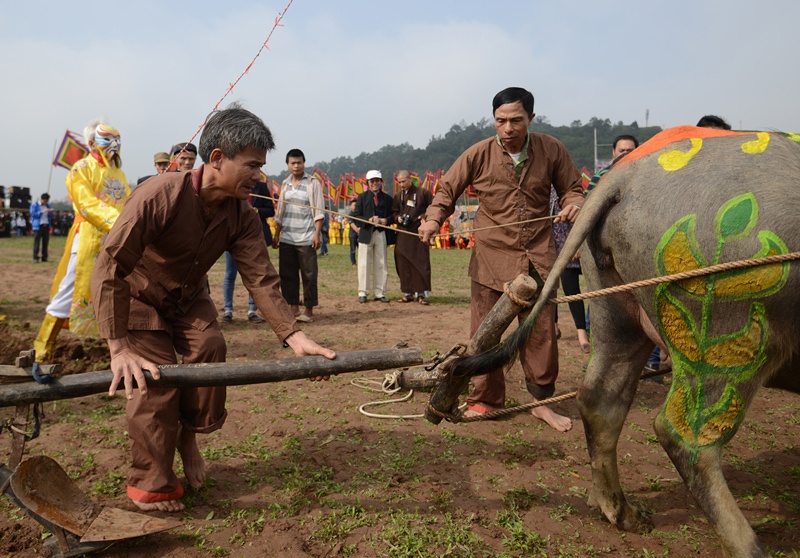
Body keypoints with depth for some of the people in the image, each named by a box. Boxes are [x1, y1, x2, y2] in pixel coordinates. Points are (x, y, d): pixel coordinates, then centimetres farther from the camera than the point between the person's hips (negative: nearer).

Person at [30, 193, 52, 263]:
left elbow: (50, 216, 21)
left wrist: (50, 212, -2)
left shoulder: (47, 205, 16)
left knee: (45, 242, 5)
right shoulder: (34, 205, 1)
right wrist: (42, 212, -17)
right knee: (37, 242, -6)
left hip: (46, 226, 5)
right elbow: (33, 214, -8)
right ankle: (35, 258, -4)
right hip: (38, 226, -5)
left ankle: (44, 257, 11)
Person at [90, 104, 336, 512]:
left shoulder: (242, 215, -18)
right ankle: (150, 487, 8)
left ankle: (188, 437, 17)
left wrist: (293, 336, -34)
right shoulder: (160, 195, -35)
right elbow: (110, 269, -34)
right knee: (156, 380, -12)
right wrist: (119, 348, -37)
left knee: (210, 350, -12)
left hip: (188, 297, 5)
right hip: (137, 296, -5)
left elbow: (261, 279, -22)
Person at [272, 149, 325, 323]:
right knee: (287, 275, 6)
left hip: (306, 238, -5)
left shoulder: (312, 183, -1)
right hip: (287, 238, 5)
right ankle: (293, 308, 15)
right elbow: (280, 212, 17)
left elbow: (319, 211, -6)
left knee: (309, 275, -1)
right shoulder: (285, 184, 13)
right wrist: (276, 234, 15)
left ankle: (308, 310, 7)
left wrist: (317, 233, -13)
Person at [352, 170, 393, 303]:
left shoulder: (387, 198, 11)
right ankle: (363, 293, 7)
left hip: (381, 234, 2)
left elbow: (391, 216, 10)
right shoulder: (362, 197, 7)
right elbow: (356, 215, 0)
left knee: (381, 265, 4)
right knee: (364, 265, 0)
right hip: (366, 233, -2)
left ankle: (380, 293, 12)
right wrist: (368, 220, -16)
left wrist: (385, 220, -12)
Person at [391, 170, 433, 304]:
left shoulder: (423, 193, 0)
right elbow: (393, 212, 18)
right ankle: (408, 293, 11)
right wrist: (397, 217, -3)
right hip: (403, 235, 4)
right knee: (403, 264, 2)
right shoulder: (398, 196, 12)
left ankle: (421, 294, 1)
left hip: (419, 233, -4)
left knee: (421, 263, -5)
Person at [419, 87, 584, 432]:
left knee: (542, 331, 7)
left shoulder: (552, 150, -3)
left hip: (538, 254, 1)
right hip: (491, 256, -1)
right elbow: (448, 189, 3)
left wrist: (574, 204, -14)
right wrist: (434, 219, -15)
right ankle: (485, 400, 22)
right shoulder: (479, 154, -7)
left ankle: (541, 401, 25)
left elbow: (571, 189, 9)